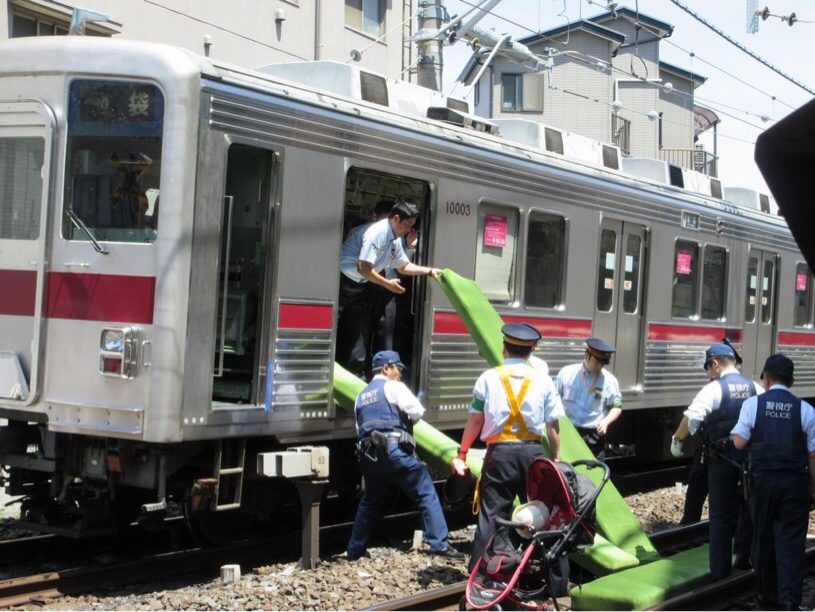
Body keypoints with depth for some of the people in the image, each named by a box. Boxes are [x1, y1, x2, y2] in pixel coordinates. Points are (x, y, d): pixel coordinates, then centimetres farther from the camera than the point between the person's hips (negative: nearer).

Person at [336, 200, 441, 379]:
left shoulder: (396, 240, 6)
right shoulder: (376, 233, -23)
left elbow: (403, 266, 21)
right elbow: (363, 268, -27)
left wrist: (430, 271, 9)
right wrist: (388, 284, -18)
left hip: (361, 284, 10)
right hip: (347, 282, -10)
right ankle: (356, 376, -9)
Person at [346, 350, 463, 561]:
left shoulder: (362, 396, 23)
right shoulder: (393, 387, 1)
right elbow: (417, 412, -8)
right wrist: (407, 421, 12)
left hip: (369, 454, 7)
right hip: (395, 450, -7)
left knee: (370, 501, 22)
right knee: (426, 493, -4)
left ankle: (354, 550, 27)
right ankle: (439, 543, -14)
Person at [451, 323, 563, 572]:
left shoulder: (489, 378, 1)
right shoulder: (543, 381, 5)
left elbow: (475, 420, 1)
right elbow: (553, 425, 4)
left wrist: (462, 453, 9)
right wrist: (556, 459, 13)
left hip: (500, 451, -1)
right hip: (533, 451, 1)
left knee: (492, 513, 1)